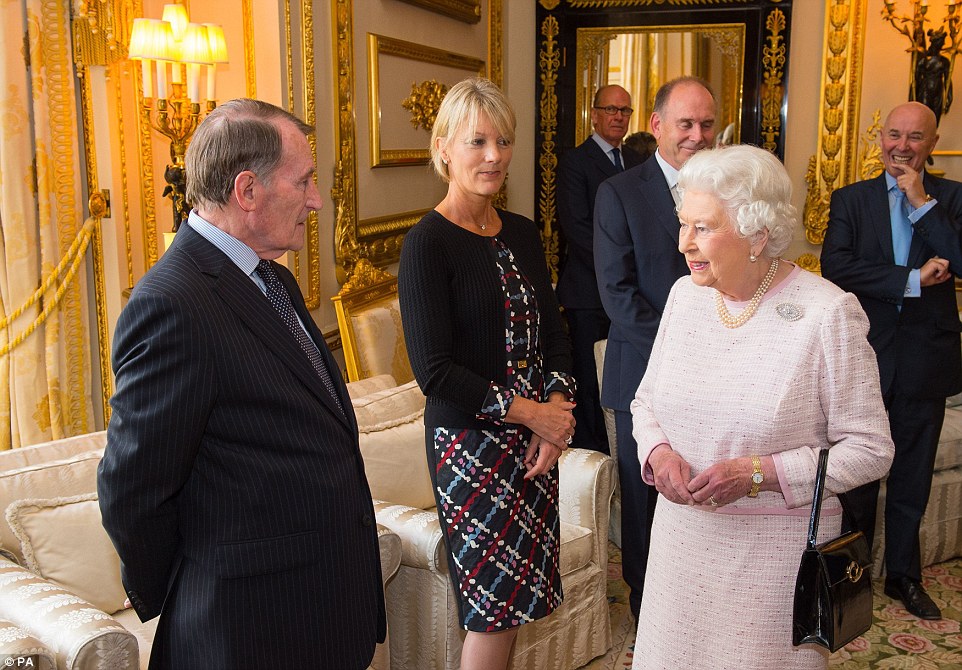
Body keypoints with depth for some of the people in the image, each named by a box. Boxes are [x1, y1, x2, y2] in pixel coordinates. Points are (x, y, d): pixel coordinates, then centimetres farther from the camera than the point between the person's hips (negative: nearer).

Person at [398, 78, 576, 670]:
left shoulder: (523, 234, 8)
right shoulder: (428, 243, -13)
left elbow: (554, 331, 12)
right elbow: (433, 371, -16)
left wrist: (558, 409, -6)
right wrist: (530, 413, -14)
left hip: (537, 435, 6)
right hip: (471, 440, -6)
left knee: (520, 592, 14)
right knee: (495, 602, 3)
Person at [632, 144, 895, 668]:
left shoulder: (828, 313, -16)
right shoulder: (685, 294, 0)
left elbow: (869, 449, -12)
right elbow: (646, 399, 11)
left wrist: (759, 473, -22)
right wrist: (658, 451, -10)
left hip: (780, 547, -4)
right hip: (681, 536, 5)